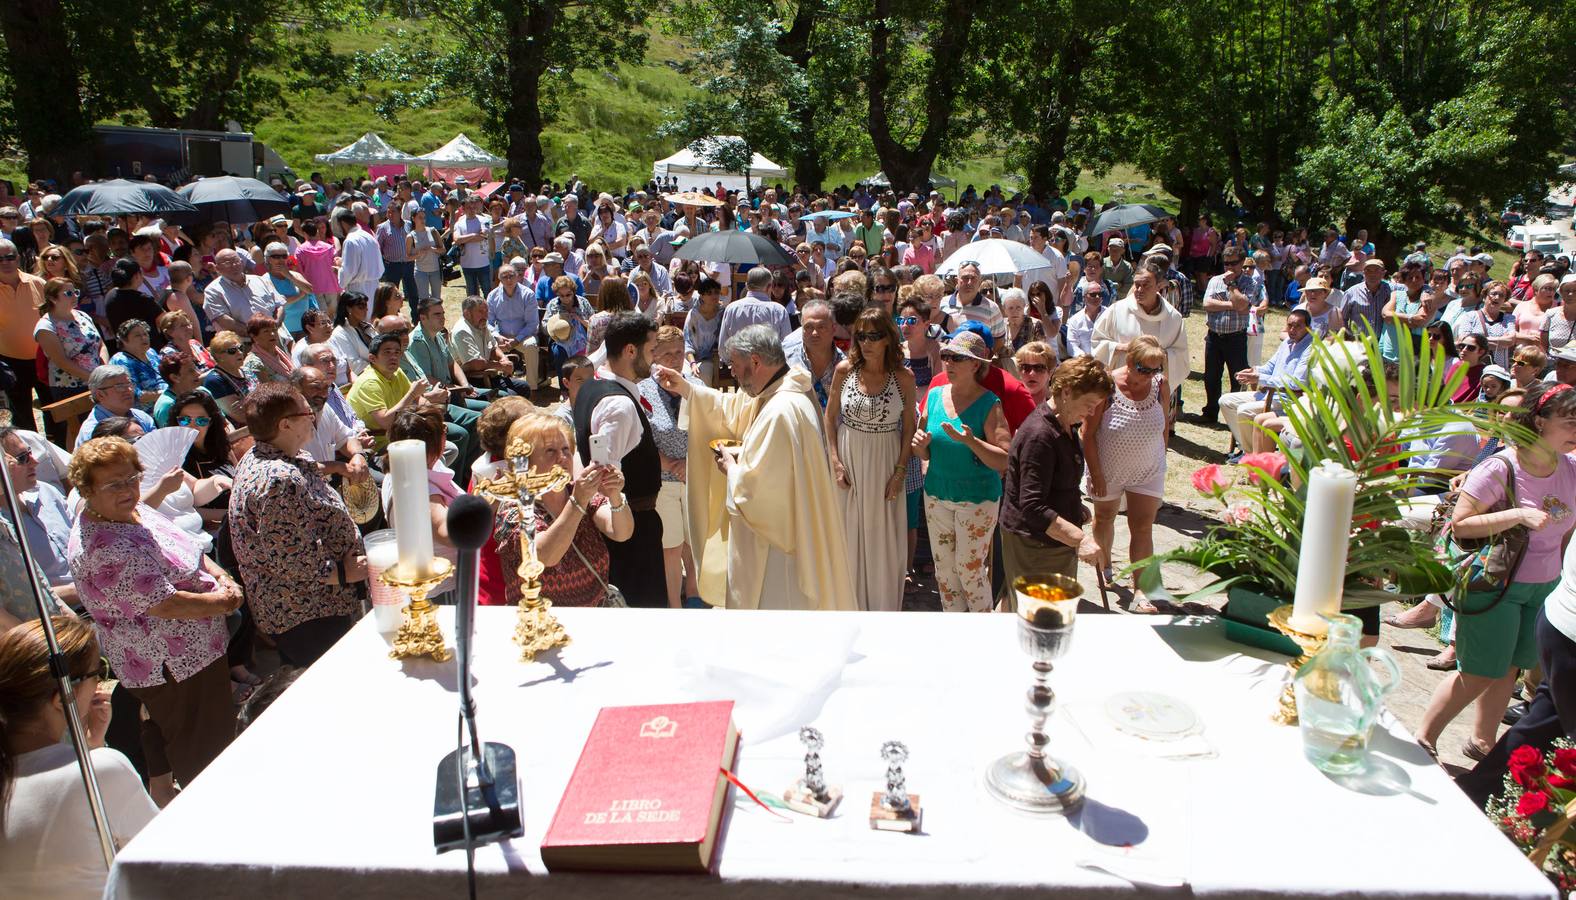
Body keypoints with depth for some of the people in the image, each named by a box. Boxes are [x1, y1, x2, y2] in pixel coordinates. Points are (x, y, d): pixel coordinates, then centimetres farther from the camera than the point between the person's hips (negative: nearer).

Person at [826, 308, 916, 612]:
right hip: (849, 461, 1)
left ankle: (883, 604, 28)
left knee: (883, 537, 9)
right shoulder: (845, 370, -6)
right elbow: (830, 417, 1)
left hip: (885, 464, -1)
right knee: (849, 533, 12)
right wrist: (835, 461, -5)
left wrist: (900, 471, -6)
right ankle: (851, 601, 31)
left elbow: (909, 428, -2)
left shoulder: (903, 378, -9)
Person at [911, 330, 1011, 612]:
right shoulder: (935, 395, 2)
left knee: (970, 571, 1)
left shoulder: (989, 404, -14)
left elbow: (1004, 461, -19)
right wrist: (920, 444, -11)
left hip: (977, 499, -5)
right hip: (937, 495, 5)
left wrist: (971, 441, -31)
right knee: (944, 570, 13)